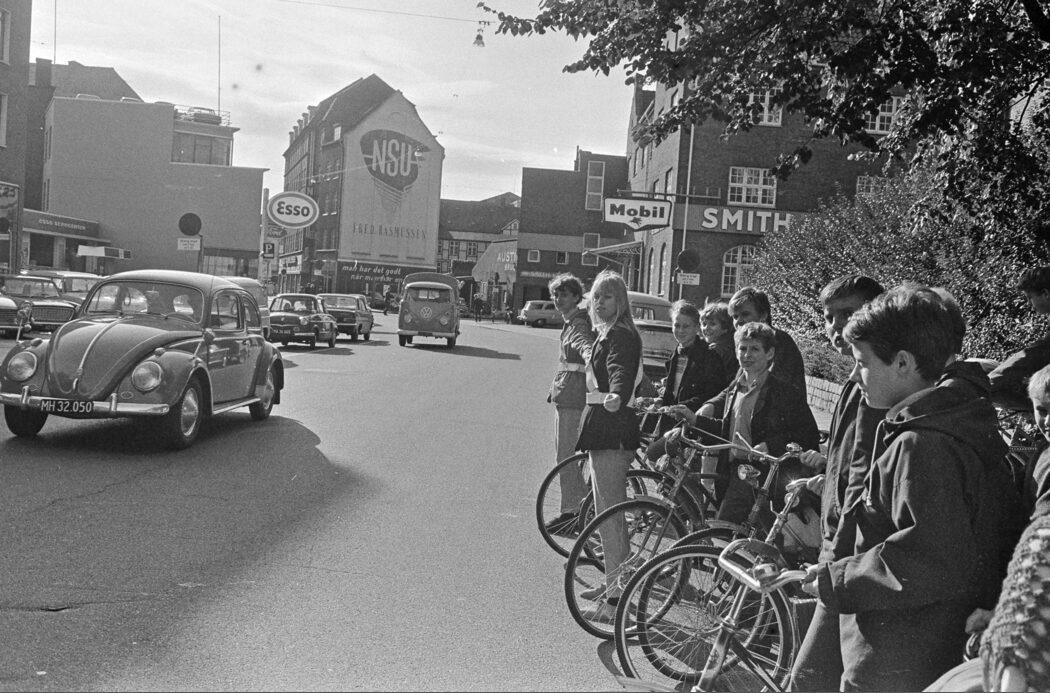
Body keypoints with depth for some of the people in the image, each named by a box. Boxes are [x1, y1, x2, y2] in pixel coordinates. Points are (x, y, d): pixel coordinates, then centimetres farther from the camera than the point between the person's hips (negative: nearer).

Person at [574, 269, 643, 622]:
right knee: (610, 510, 19)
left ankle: (615, 599, -3)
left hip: (611, 429, -11)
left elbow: (621, 372, -34)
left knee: (608, 514, -8)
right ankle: (614, 583, 33)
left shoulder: (620, 335, -15)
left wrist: (616, 397, -54)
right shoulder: (608, 334, 17)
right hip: (607, 428, 11)